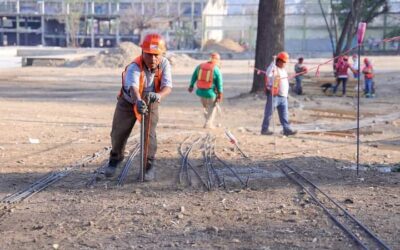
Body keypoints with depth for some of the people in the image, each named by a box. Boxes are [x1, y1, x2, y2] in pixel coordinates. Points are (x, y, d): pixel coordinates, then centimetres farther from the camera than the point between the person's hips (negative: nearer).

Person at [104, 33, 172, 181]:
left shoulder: (164, 64, -25)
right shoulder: (134, 68, -36)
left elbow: (167, 86, -37)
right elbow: (133, 87, -55)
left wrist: (159, 95, -60)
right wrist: (138, 101, -77)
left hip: (150, 103, 1)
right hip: (128, 102, -1)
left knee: (149, 134, -14)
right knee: (118, 133, 7)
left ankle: (149, 165, 8)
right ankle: (115, 159, 37)